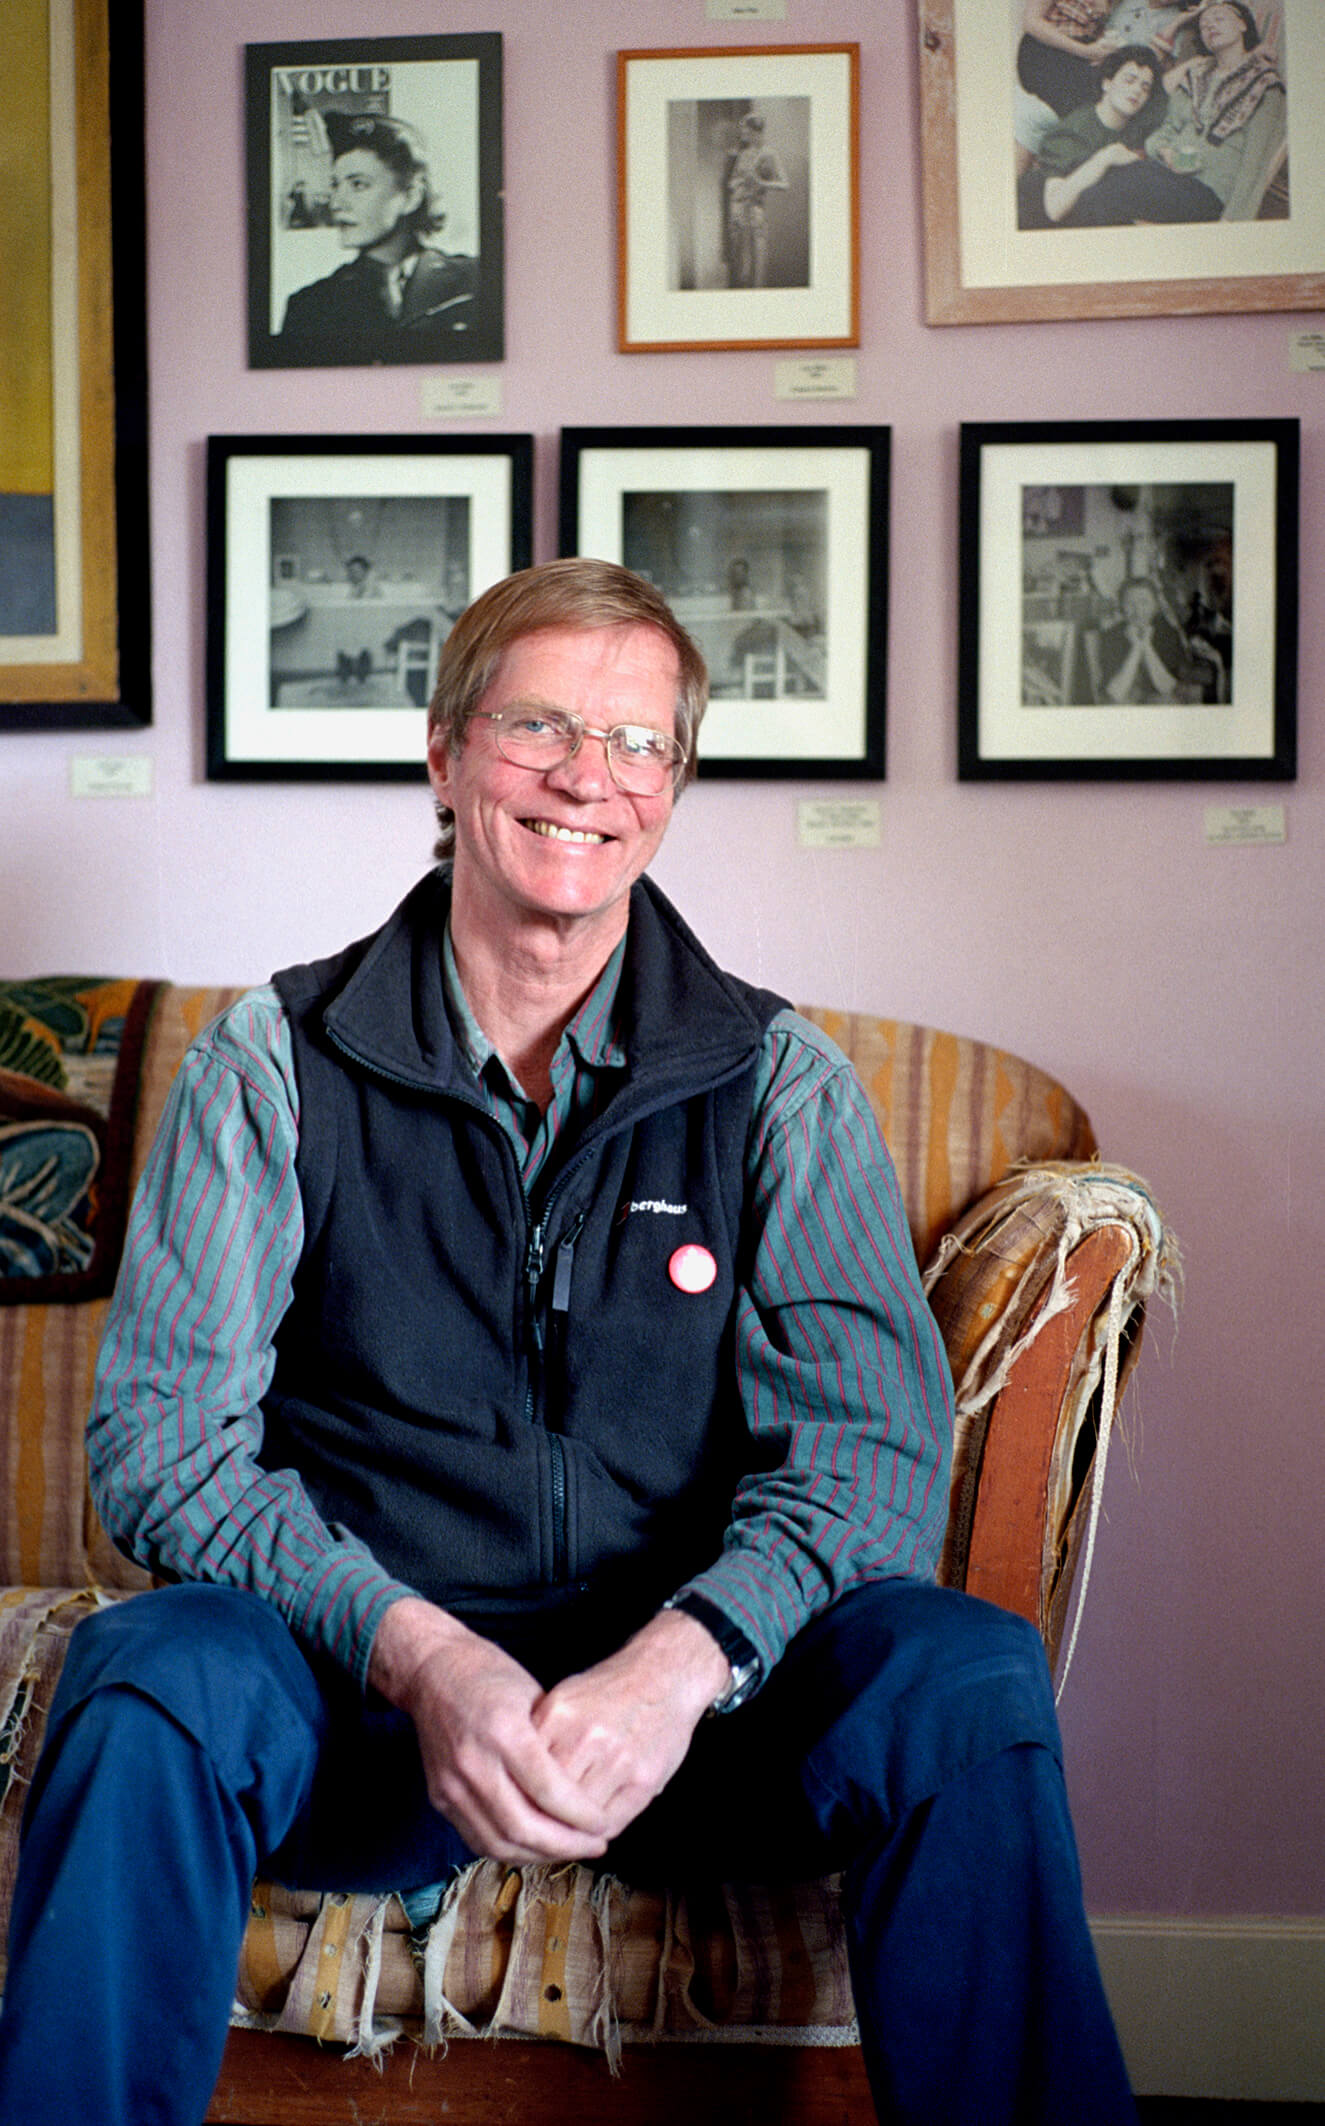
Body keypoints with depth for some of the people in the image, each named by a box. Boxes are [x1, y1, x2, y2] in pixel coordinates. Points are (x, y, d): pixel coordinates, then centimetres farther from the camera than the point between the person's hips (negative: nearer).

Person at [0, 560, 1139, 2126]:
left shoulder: (780, 1083, 4)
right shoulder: (273, 1067, 2)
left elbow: (869, 1438, -6)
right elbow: (160, 1438, -5)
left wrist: (682, 1658, -26)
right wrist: (418, 1652, -22)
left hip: (687, 1701, 1)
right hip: (359, 1698, 0)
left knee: (962, 1674, -27)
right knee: (153, 1672, -31)